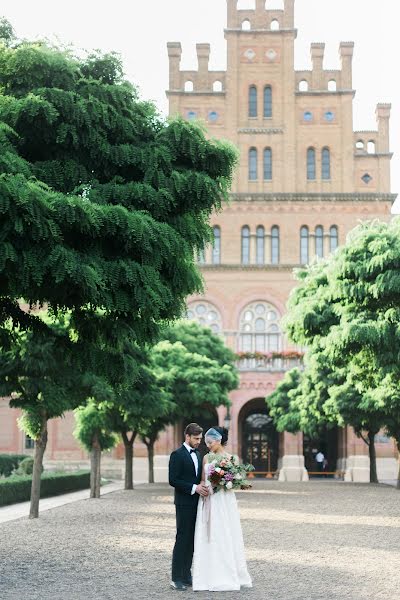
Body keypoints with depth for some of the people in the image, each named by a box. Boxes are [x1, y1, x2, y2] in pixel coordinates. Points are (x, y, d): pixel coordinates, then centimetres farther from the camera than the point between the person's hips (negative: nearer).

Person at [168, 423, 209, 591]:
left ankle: (186, 574, 15)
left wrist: (202, 487, 2)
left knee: (191, 540, 9)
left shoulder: (197, 454, 15)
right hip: (184, 503, -7)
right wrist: (194, 487, -20)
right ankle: (176, 578, -3)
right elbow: (173, 480, -16)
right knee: (182, 539, -6)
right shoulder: (177, 455, -10)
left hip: (196, 503, 8)